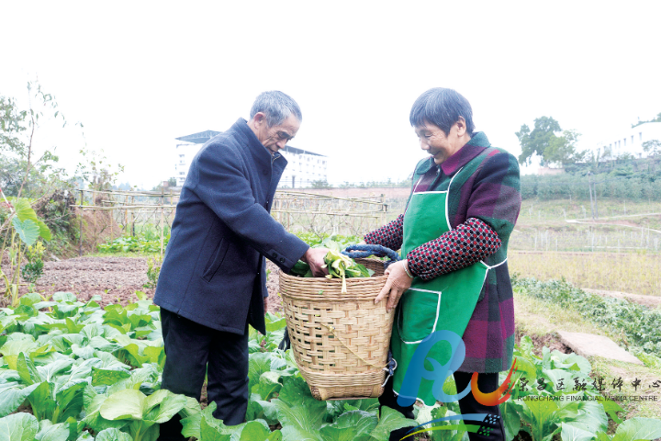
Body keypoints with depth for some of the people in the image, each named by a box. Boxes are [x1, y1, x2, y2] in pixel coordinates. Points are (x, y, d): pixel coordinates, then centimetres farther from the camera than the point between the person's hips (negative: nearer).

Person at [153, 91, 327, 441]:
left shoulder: (266, 162, 11)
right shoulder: (219, 152, -16)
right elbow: (245, 217, -26)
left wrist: (260, 285, 14)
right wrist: (303, 252, -25)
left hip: (233, 299, 8)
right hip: (195, 292, -8)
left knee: (232, 391, 13)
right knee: (183, 389, 5)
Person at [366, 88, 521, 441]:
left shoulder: (494, 166, -11)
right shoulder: (426, 168, 11)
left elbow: (482, 236, -23)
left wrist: (412, 266, -24)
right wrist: (366, 245, 12)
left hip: (467, 313, -7)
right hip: (415, 305, 7)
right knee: (396, 399, 15)